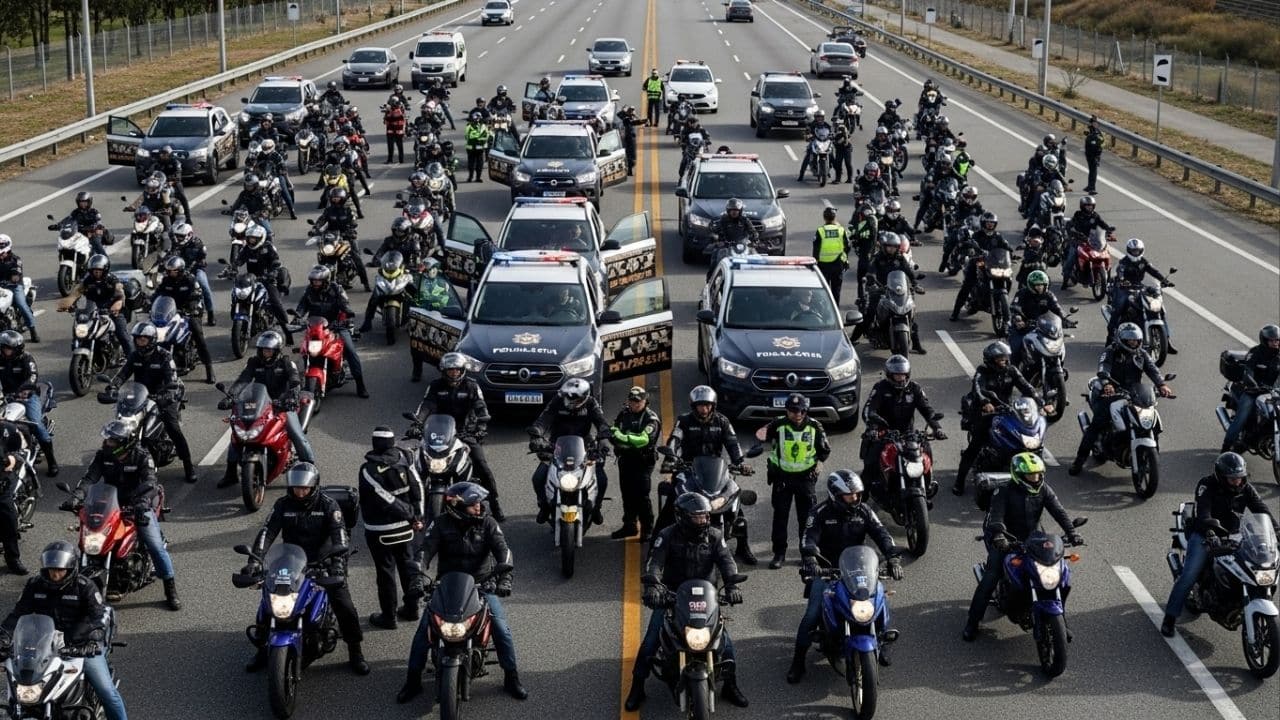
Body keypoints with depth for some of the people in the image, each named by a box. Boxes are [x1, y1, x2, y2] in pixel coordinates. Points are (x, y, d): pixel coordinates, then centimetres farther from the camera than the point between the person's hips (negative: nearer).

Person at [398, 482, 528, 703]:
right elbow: (426, 550, -16)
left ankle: (511, 678, 4)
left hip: (482, 585, 0)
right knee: (424, 629, -12)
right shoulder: (441, 523, -7)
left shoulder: (487, 524, -6)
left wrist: (504, 576, -35)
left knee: (501, 627, -13)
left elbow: (502, 549, -17)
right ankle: (413, 681, 2)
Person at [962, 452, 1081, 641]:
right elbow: (996, 517, -28)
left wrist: (1072, 533, -26)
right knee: (990, 579, -19)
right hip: (1007, 542, -4)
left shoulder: (1044, 489, -2)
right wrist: (998, 538, -47)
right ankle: (972, 622, -7)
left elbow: (1059, 511, -10)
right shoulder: (1004, 491, -15)